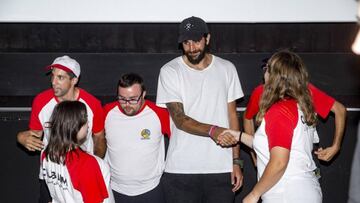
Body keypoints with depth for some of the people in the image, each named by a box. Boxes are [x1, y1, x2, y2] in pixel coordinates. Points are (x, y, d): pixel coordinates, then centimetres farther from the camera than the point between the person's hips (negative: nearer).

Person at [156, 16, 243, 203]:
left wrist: (236, 161, 4)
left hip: (221, 168, 2)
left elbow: (232, 116, 9)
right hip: (181, 170, -2)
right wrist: (212, 130, -27)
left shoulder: (227, 69, 6)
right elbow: (180, 119, -10)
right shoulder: (169, 71, -2)